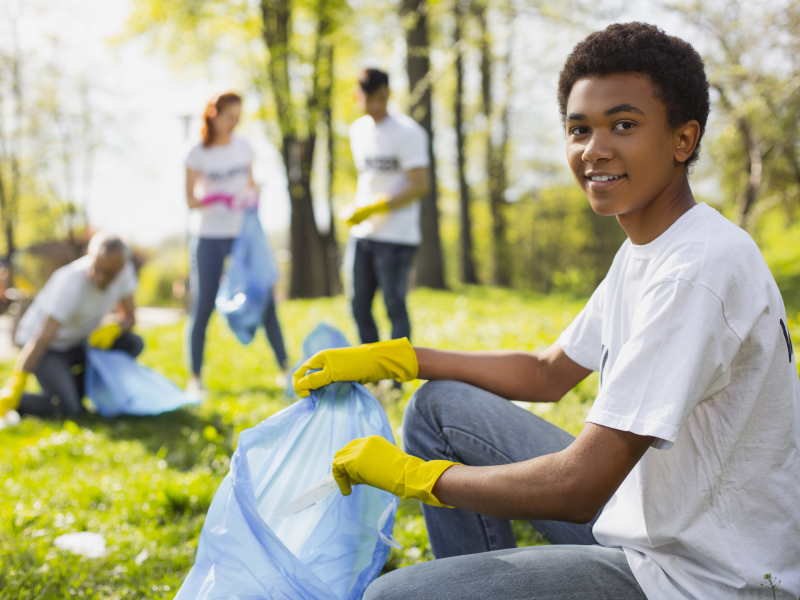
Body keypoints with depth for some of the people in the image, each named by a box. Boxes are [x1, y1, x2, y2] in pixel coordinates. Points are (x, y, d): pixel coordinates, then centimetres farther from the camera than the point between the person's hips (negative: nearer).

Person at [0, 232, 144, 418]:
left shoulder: (124, 269, -15)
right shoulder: (71, 283, -33)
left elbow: (129, 317, 0)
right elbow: (41, 340, -36)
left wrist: (114, 326, -25)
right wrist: (15, 386, -41)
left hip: (78, 340, 7)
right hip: (50, 347, -7)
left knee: (134, 343, -15)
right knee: (66, 409, -26)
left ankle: (76, 388, 0)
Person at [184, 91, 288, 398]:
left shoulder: (244, 147, 5)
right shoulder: (198, 155, -7)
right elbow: (191, 200, -9)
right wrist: (220, 198, -24)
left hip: (243, 234, 4)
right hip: (208, 237, -3)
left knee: (264, 299, 2)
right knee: (202, 307, 0)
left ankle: (285, 367, 11)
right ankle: (195, 378, 10)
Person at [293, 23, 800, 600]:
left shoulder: (700, 271, -26)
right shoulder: (642, 251, 6)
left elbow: (578, 489, -29)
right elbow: (548, 373, 18)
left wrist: (410, 473, -14)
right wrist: (387, 358, 11)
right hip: (642, 527, 9)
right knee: (439, 405, 11)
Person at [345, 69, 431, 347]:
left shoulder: (407, 132, -9)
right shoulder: (358, 129, 13)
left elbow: (421, 185, -15)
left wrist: (375, 207, -19)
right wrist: (354, 210, 14)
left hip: (395, 237, -7)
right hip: (361, 234, 7)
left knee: (394, 306, -5)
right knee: (359, 306, 10)